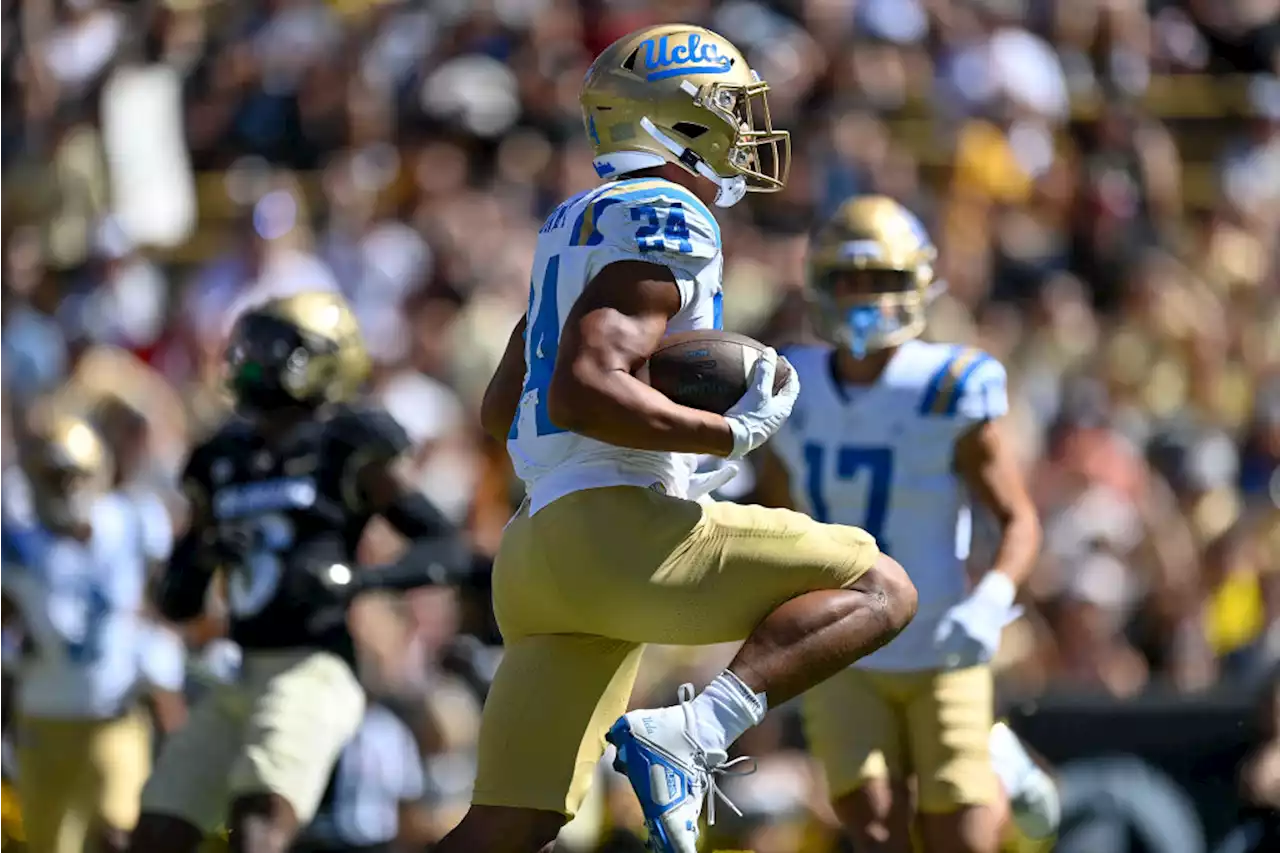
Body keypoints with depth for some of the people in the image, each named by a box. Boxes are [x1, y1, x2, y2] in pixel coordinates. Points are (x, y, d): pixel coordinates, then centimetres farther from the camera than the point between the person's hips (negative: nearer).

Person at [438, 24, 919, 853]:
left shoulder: (581, 222, 22)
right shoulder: (665, 222, -7)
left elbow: (502, 407, 28)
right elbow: (584, 391, -21)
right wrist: (731, 434, -12)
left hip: (537, 545, 9)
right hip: (618, 534, -9)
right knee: (879, 590, -2)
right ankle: (690, 732, -20)